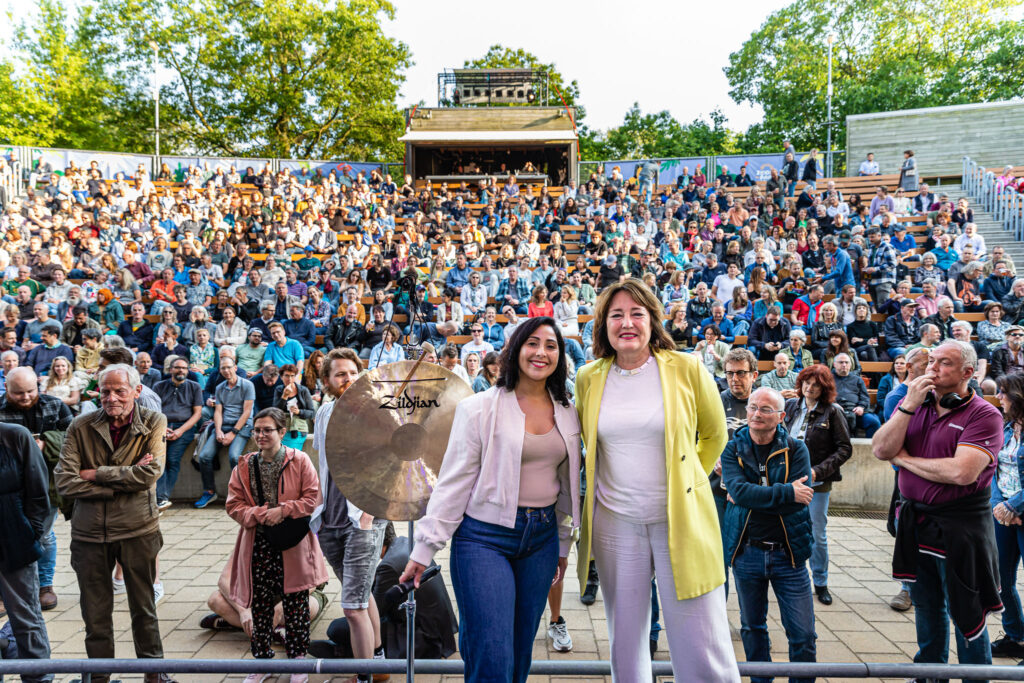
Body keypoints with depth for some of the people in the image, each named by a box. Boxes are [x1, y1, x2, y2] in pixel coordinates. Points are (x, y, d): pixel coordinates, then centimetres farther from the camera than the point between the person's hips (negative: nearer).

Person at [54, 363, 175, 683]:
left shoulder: (154, 422, -5)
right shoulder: (80, 427, -3)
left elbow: (150, 473, -17)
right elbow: (64, 481, -12)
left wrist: (97, 474, -14)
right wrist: (124, 482, -17)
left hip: (137, 529, -1)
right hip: (89, 532, 1)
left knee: (144, 606, 14)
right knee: (95, 611, 14)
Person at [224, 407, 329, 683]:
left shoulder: (300, 461, -3)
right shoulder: (244, 466, 5)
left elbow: (313, 499, -6)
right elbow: (233, 505, 3)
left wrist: (283, 510, -16)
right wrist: (261, 514, -13)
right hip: (258, 544, 2)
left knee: (296, 604, 6)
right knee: (260, 605, 9)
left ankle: (297, 657, 23)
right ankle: (262, 659, 25)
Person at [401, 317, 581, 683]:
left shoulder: (567, 413, 8)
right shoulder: (480, 408, -7)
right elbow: (453, 481, -6)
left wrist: (563, 543, 19)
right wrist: (424, 548, -8)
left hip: (541, 538, 5)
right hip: (485, 537, -4)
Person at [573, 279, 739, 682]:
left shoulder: (685, 369, -4)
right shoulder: (589, 379, 3)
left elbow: (714, 434, 11)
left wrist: (686, 482, 10)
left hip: (680, 520, -2)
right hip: (614, 523, 3)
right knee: (625, 646, 14)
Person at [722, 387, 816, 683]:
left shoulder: (796, 449, -1)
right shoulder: (733, 449, 0)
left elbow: (801, 498, -15)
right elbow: (738, 491, -18)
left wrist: (753, 496, -15)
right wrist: (787, 493, -21)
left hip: (788, 552, -1)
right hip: (746, 552, 1)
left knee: (802, 634, 2)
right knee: (752, 627, 16)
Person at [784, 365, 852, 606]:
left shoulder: (832, 411, -6)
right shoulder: (791, 406, 4)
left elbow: (845, 448, -6)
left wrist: (819, 470, -14)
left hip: (817, 482, -3)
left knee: (817, 535, 4)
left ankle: (820, 583, 22)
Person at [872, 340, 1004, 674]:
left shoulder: (983, 414, -12)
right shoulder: (913, 403, 4)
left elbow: (962, 472, -26)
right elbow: (881, 449, -8)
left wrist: (904, 459, -13)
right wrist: (910, 405, -17)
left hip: (959, 527, -5)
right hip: (915, 522, 5)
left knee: (966, 614, 8)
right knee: (926, 607, 21)